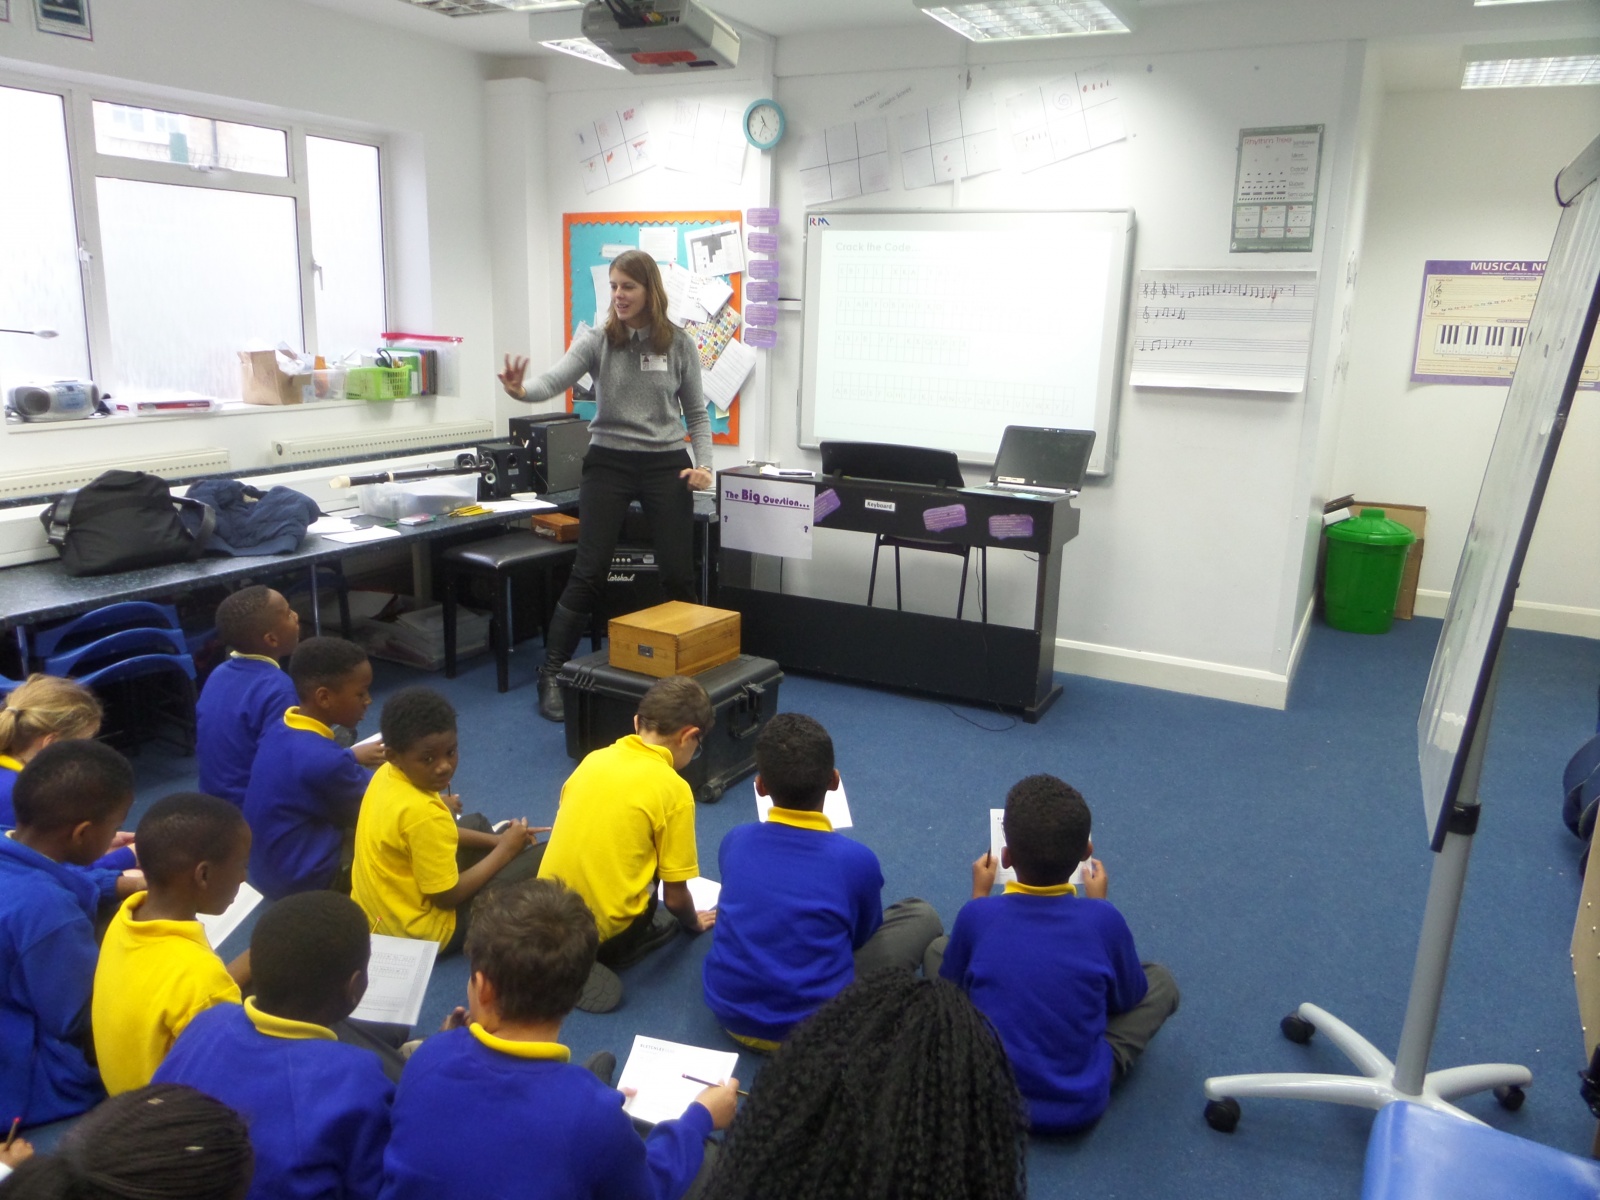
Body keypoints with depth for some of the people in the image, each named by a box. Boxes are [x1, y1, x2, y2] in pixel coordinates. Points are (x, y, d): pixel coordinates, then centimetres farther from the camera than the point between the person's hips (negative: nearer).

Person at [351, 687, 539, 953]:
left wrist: (494, 840, 2)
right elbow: (447, 897, -23)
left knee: (476, 822, 26)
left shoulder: (386, 774, -8)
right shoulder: (422, 813, -34)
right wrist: (505, 850, -13)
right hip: (420, 932, -9)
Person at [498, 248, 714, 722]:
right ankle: (552, 673, 11)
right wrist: (521, 390, -40)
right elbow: (555, 380, -18)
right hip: (608, 464, -1)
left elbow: (696, 413, 8)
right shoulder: (596, 341, -2)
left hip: (666, 465, 1)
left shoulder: (679, 345, 2)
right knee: (589, 572, -2)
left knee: (679, 575, 5)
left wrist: (703, 463, -6)